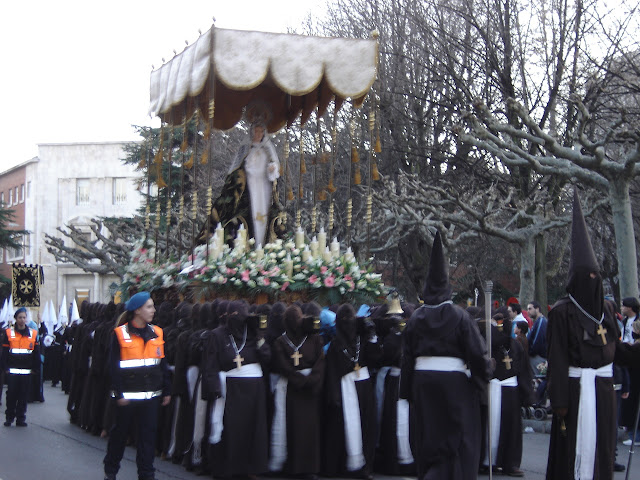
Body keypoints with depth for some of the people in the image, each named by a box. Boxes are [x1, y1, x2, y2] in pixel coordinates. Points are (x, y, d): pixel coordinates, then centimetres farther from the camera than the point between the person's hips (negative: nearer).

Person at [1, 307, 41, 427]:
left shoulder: (33, 333, 6)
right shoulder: (8, 333, 2)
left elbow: (36, 353, 9)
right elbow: (4, 352, 2)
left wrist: (35, 369, 5)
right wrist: (5, 368, -5)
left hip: (27, 371, 2)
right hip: (12, 371, -1)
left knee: (23, 396, 4)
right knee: (11, 395, 1)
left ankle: (21, 418, 12)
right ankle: (9, 417, 12)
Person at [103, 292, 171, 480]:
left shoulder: (157, 333, 7)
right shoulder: (120, 334, -6)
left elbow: (163, 365, 11)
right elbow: (114, 366, -7)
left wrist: (166, 391, 8)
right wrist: (119, 393, -11)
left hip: (151, 395, 4)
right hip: (128, 395, -4)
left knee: (148, 436, 5)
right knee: (120, 433, 9)